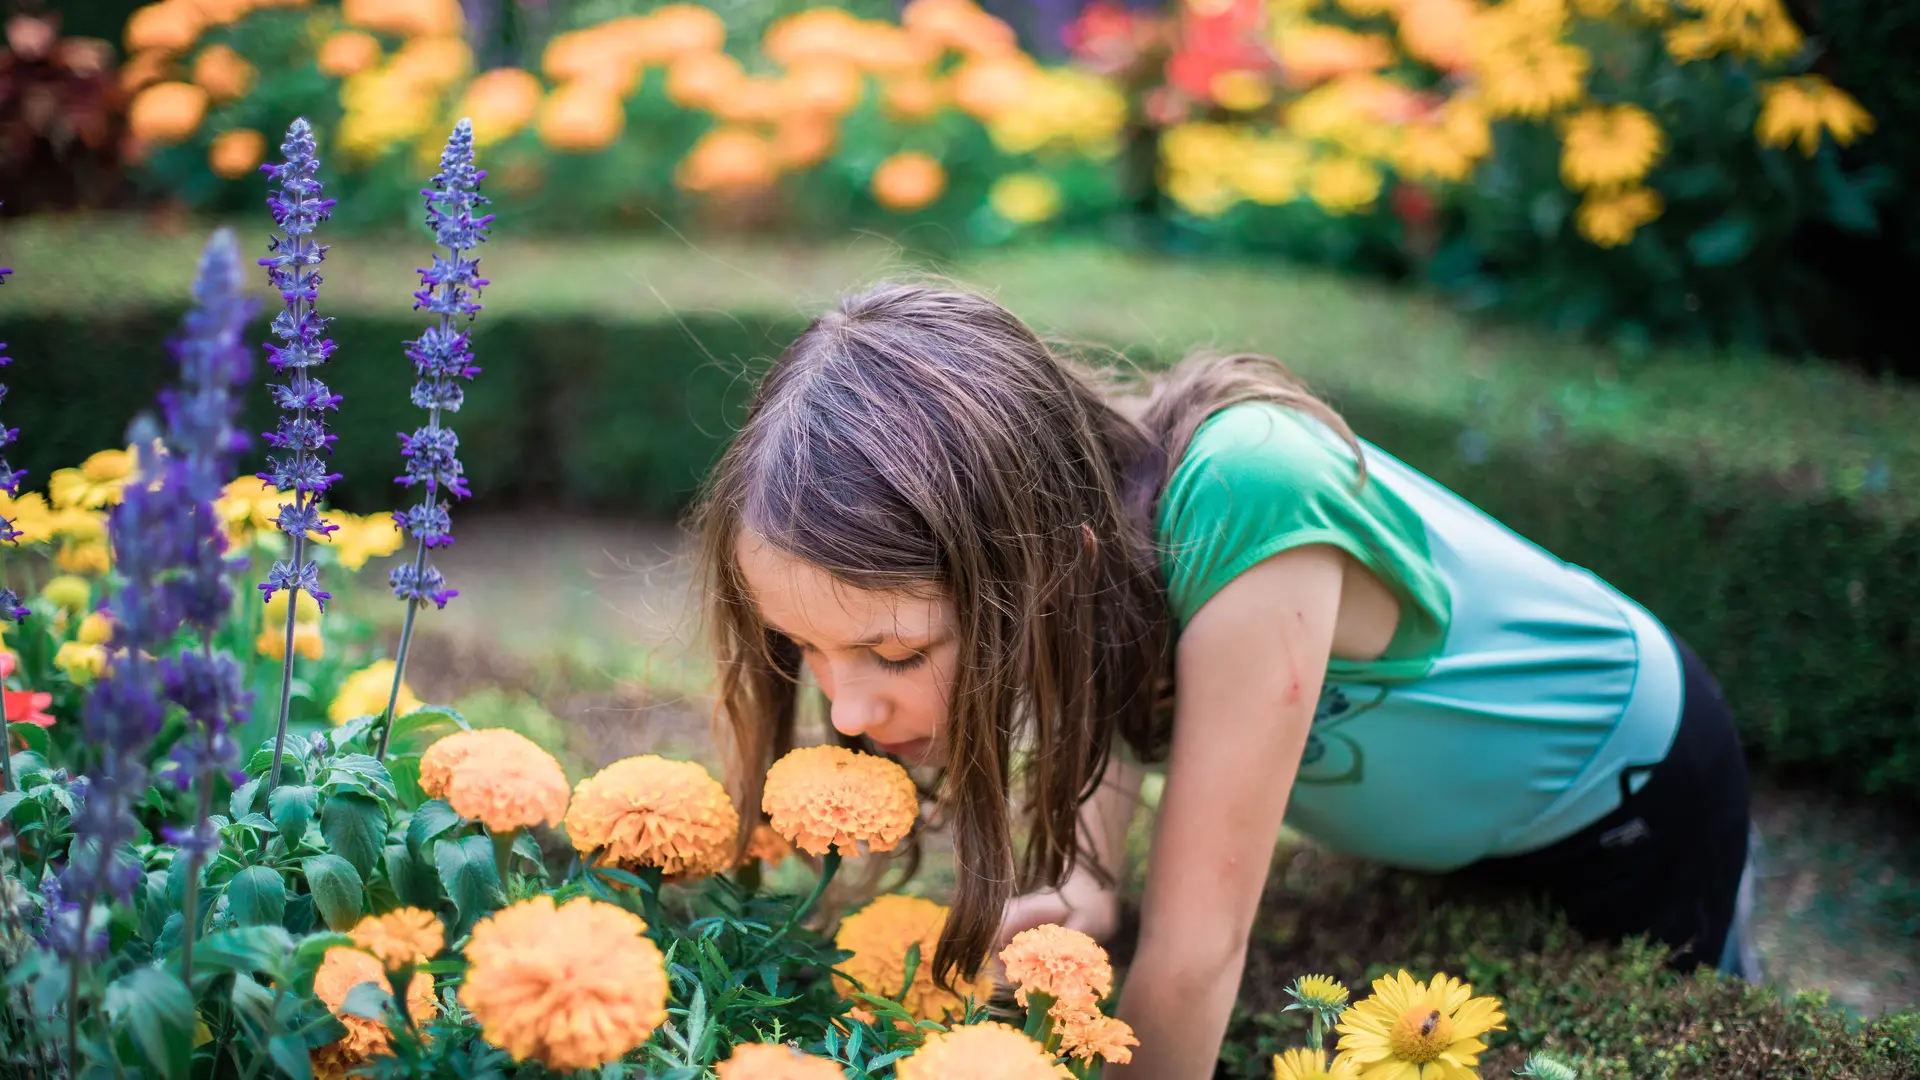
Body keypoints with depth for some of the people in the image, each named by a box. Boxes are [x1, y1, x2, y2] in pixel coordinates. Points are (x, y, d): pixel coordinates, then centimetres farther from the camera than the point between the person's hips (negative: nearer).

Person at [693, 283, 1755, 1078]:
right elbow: (1085, 885, -16)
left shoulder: (1237, 505, -47)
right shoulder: (1045, 510, -27)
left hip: (1633, 792, -5)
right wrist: (1073, 898, -37)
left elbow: (1195, 952, -40)